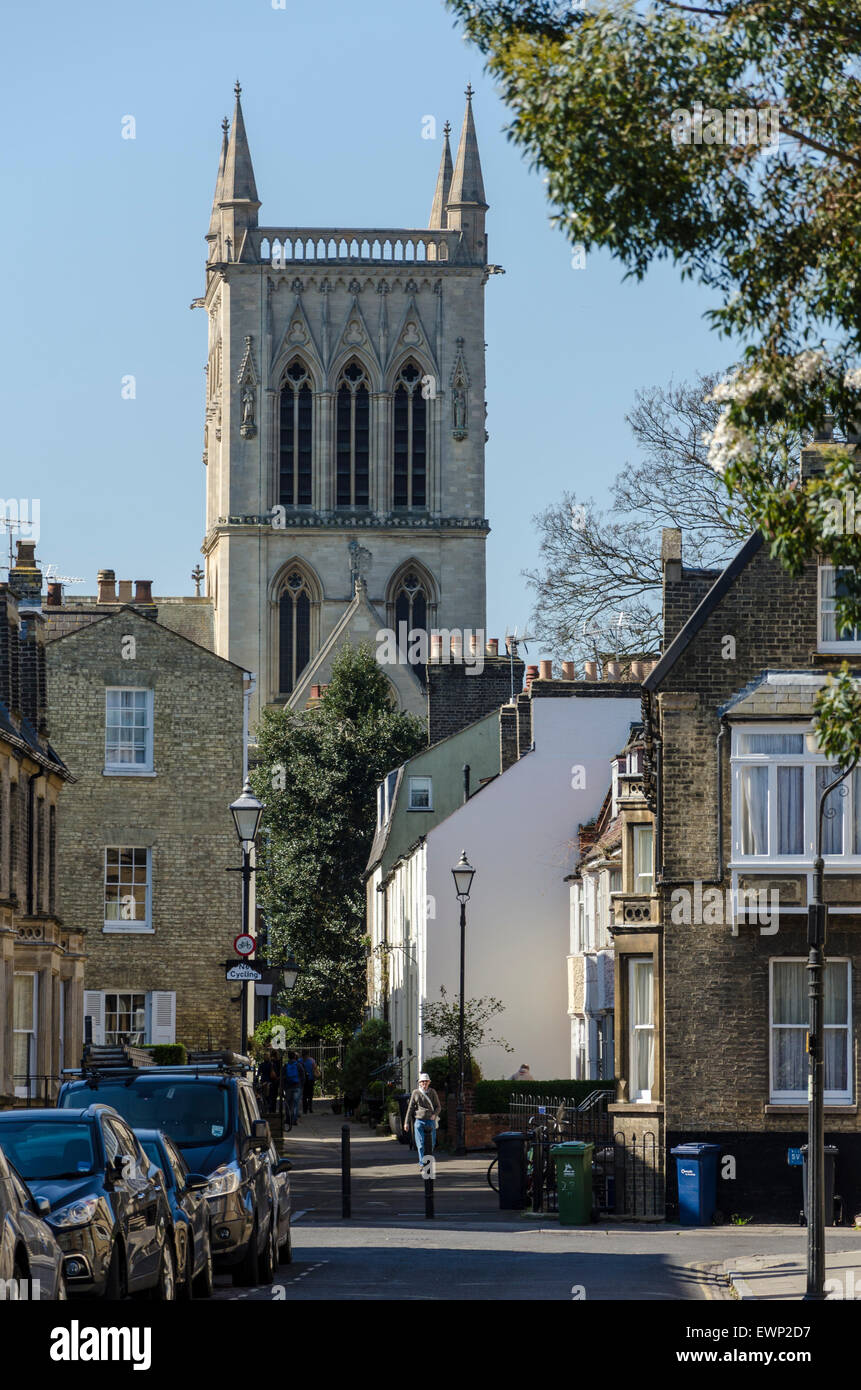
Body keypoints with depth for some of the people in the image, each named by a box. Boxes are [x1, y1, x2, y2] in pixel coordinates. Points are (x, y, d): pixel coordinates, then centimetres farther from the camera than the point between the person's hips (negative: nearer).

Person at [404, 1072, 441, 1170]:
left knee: (431, 1144, 5)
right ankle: (422, 1164, -10)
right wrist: (407, 1122, 4)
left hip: (430, 1121, 1)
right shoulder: (416, 1093, 3)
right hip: (419, 1121, -1)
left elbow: (438, 1106, 9)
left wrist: (434, 1114, -12)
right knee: (420, 1144, -9)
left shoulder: (432, 1092, 5)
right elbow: (410, 1108, 7)